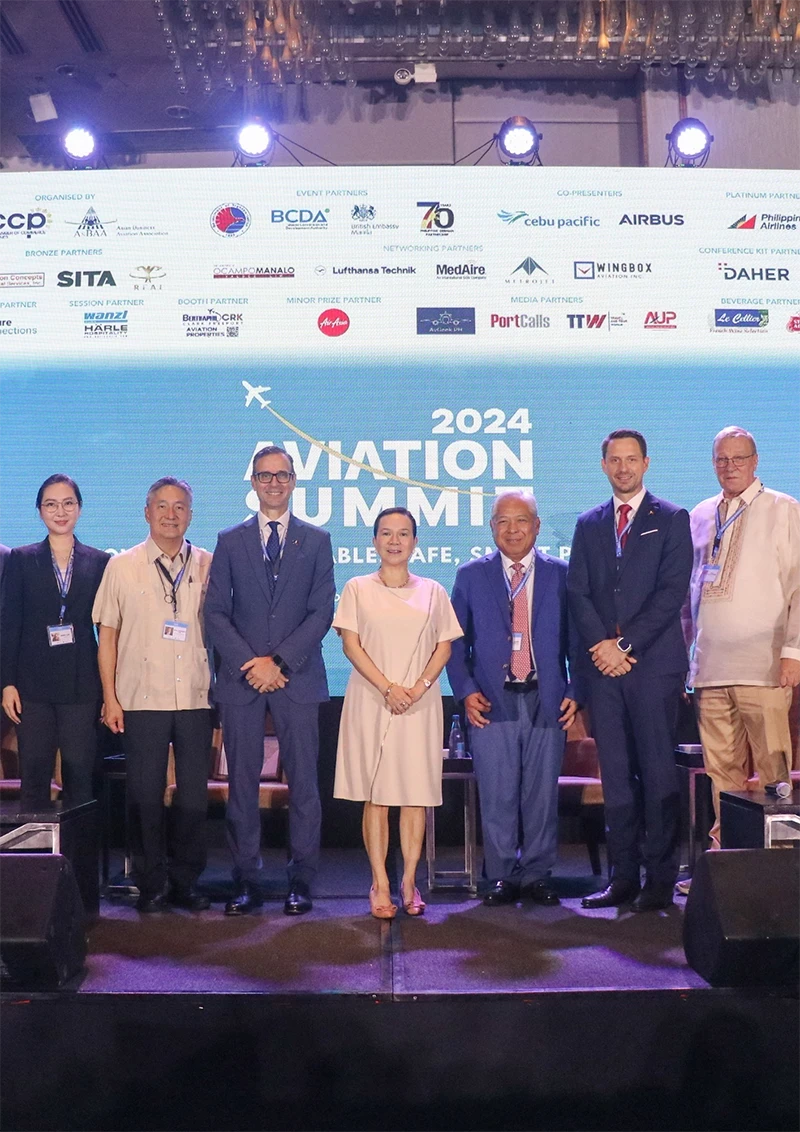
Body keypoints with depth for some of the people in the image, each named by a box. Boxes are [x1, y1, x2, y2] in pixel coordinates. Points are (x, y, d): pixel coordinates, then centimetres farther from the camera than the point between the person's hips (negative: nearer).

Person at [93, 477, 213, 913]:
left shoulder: (207, 566, 6)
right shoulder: (122, 566, 5)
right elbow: (108, 635, 5)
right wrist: (110, 697, 0)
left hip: (196, 698, 1)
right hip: (142, 698, -1)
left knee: (194, 793, 5)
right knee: (145, 795, 3)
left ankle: (186, 881, 19)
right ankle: (151, 884, 16)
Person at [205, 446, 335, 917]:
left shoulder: (317, 540, 8)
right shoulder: (230, 541, 10)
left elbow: (322, 612, 0)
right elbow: (216, 613, 4)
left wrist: (279, 661, -10)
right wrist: (250, 663, -9)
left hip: (298, 678, -1)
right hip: (240, 679, 1)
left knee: (303, 781, 1)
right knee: (242, 782, 3)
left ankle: (302, 882, 10)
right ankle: (247, 881, 11)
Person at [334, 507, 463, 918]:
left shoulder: (432, 592, 10)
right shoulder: (358, 589, 5)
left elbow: (444, 646, 7)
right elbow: (350, 644, -2)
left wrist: (420, 686, -10)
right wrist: (387, 688, -12)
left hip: (419, 703, 1)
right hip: (371, 701, -1)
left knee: (416, 793, 1)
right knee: (375, 795, 0)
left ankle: (409, 882, 9)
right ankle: (380, 885, 5)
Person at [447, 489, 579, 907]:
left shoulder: (561, 575, 8)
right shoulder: (471, 576, 9)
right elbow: (455, 641, 8)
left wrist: (574, 693, -1)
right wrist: (466, 691, -3)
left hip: (547, 701, 0)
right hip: (492, 703, 0)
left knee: (542, 794, 5)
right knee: (497, 796, 1)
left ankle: (538, 876, 17)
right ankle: (502, 877, 13)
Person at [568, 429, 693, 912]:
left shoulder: (672, 519, 5)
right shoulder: (589, 524, 16)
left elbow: (672, 591, -5)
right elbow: (578, 592, 9)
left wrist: (626, 645, -11)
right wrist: (602, 644, -7)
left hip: (655, 661, -3)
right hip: (605, 663, 4)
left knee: (658, 771, -3)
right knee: (615, 774, 6)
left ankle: (661, 879, 4)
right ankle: (624, 876, 13)